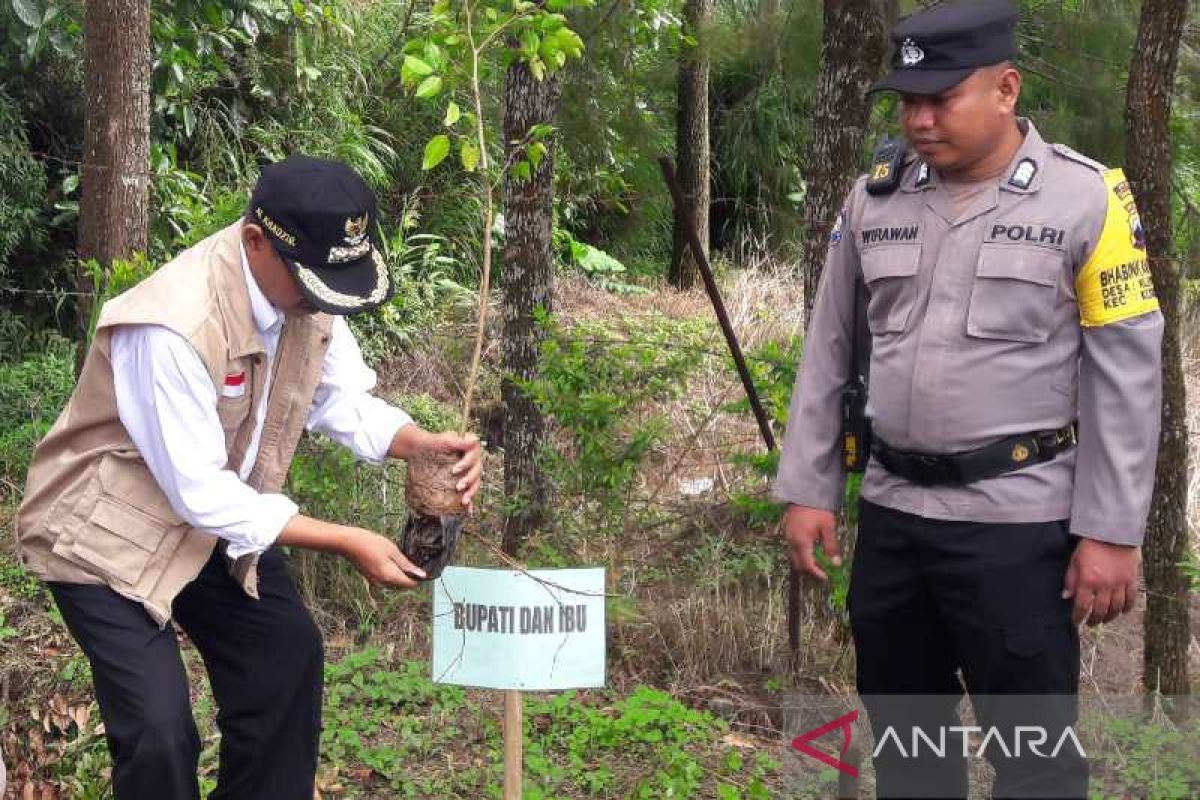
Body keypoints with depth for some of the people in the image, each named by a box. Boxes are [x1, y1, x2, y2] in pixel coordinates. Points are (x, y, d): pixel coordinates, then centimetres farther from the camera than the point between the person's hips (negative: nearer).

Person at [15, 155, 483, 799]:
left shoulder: (310, 291, -12)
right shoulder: (175, 325, -36)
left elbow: (343, 402, 0)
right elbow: (202, 495, -31)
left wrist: (427, 446, -20)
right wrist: (347, 543, -30)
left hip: (217, 514, 8)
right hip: (107, 531, -8)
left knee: (288, 660, 12)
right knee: (160, 731, -16)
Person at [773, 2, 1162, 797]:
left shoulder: (1086, 199, -8)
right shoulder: (874, 199, 5)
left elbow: (1126, 376, -7)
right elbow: (829, 353, 11)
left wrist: (1112, 532, -10)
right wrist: (808, 490, 8)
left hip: (1015, 522, -5)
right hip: (890, 513, 5)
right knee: (903, 730, 17)